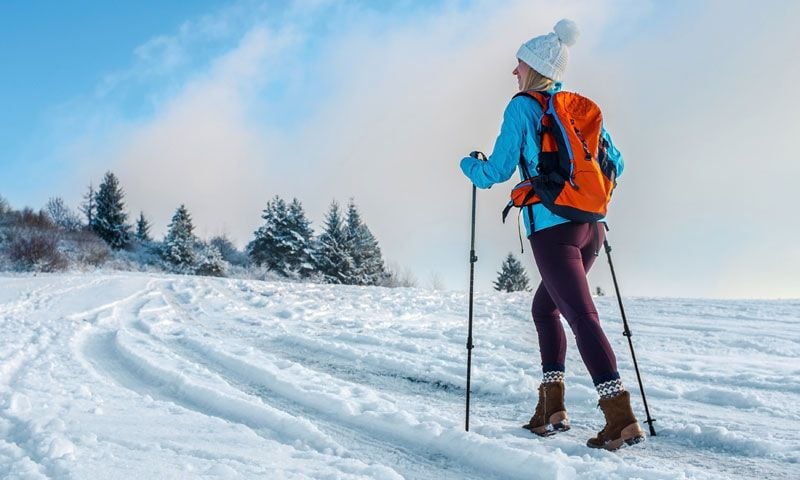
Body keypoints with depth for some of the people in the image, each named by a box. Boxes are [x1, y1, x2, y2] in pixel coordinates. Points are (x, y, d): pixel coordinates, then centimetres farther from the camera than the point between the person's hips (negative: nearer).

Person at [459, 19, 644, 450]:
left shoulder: (522, 107, -3)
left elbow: (498, 170, -4)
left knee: (582, 317, -9)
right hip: (590, 225, 7)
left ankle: (622, 419, -14)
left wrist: (469, 166, 17)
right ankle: (551, 408, 17)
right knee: (545, 306, 19)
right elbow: (615, 164, 17)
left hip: (552, 227, -7)